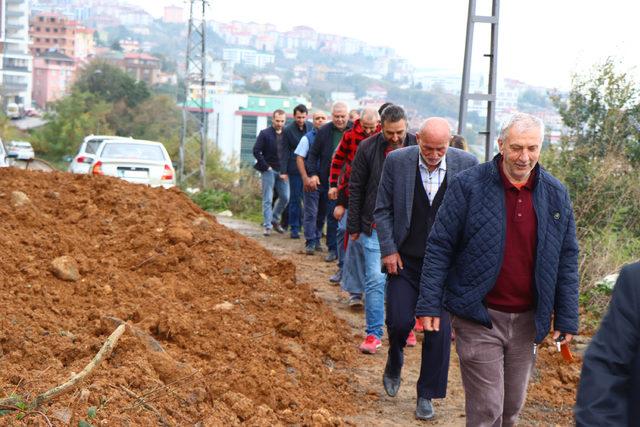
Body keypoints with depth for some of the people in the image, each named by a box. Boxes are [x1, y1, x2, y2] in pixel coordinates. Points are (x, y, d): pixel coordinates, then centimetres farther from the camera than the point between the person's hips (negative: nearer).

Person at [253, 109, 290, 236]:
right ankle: (267, 226, 5)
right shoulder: (265, 134, -4)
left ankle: (275, 220, 24)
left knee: (285, 197, 4)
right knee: (267, 199, -1)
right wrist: (266, 166, -9)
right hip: (269, 170, -3)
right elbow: (256, 151, -6)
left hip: (282, 171, 4)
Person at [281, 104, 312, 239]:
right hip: (295, 169, -2)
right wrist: (284, 171, -6)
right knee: (295, 198, 2)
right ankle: (294, 228, 9)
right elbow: (285, 152, -2)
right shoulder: (288, 130, -4)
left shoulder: (311, 127, 3)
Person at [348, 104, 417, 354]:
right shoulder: (367, 148, -5)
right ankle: (373, 333, 5)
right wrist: (354, 226, 0)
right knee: (375, 279, -4)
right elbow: (355, 189, 1)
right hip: (376, 227, -1)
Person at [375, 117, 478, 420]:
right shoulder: (397, 162, -6)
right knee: (400, 321, -2)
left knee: (439, 330, 2)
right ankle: (394, 364, 32)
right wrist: (388, 249, -6)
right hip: (405, 259, 0)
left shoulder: (467, 165, -6)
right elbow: (382, 210, 1)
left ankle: (427, 395, 18)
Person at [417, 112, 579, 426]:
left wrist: (567, 317, 6)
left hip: (527, 320, 4)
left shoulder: (556, 195, 3)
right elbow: (440, 247, -6)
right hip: (479, 318, -4)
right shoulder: (467, 185, -8)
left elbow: (567, 258, 8)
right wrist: (429, 304, -10)